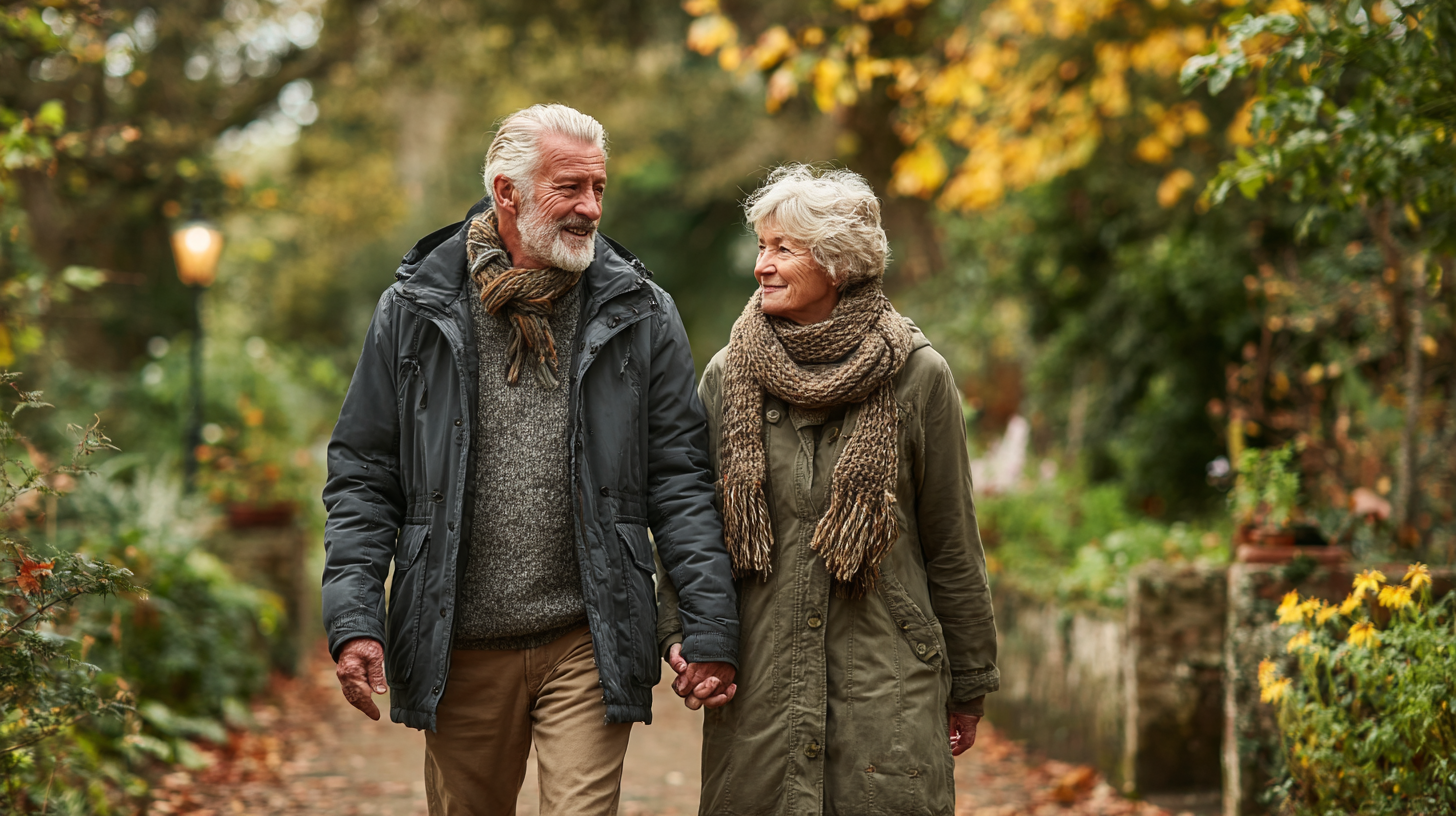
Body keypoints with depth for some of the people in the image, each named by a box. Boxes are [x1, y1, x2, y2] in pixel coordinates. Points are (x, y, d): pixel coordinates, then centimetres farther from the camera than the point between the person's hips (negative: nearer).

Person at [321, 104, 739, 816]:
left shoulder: (640, 315, 2)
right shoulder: (415, 311, 1)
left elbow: (679, 478, 1)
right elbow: (362, 478, 3)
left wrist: (710, 626, -6)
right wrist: (354, 619, -8)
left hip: (587, 645, -1)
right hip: (459, 650, 1)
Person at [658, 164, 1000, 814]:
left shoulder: (918, 377, -2)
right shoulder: (727, 375, 4)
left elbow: (952, 546, 3)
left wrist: (968, 684, 8)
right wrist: (679, 633, -3)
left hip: (886, 685, -2)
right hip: (756, 683, 2)